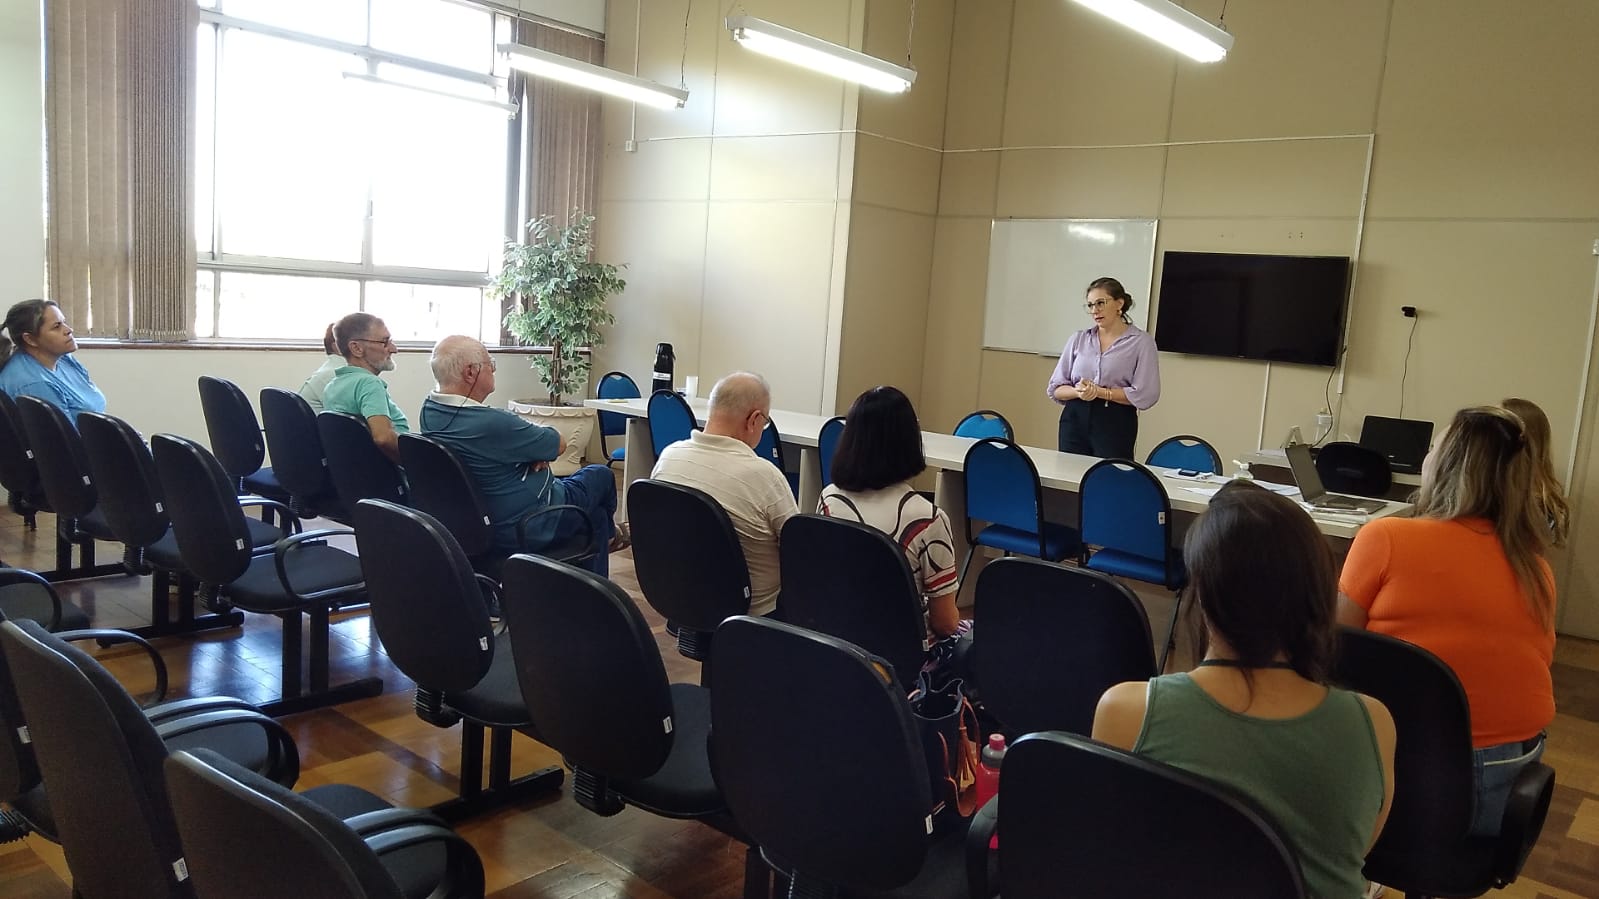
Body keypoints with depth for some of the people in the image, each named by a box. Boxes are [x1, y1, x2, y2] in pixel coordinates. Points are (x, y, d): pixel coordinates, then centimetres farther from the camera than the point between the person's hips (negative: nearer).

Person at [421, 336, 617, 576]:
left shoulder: (429, 410, -7)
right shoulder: (490, 423, -36)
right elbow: (559, 444, -19)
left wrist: (535, 450, -11)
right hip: (525, 529, -9)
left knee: (595, 512, 26)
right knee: (601, 476, 18)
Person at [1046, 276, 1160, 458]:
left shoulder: (1141, 341, 0)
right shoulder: (1079, 339, 10)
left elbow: (1145, 394, -9)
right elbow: (1055, 388, 8)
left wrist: (1100, 392, -14)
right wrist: (1078, 391, -13)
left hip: (1115, 423, -3)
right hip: (1075, 419, 3)